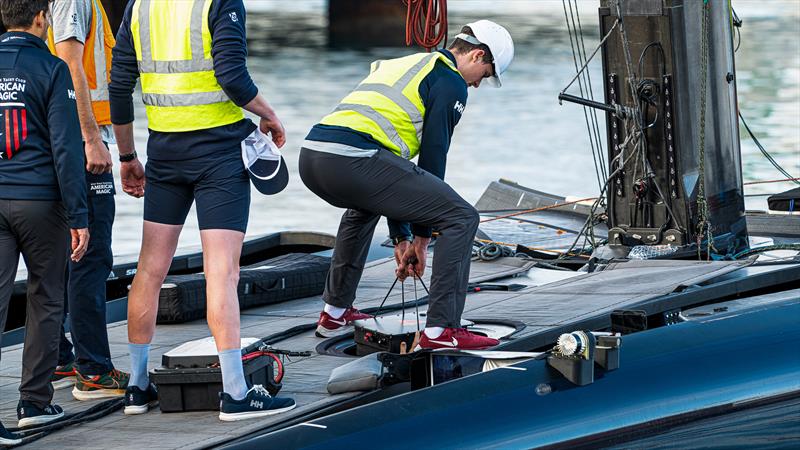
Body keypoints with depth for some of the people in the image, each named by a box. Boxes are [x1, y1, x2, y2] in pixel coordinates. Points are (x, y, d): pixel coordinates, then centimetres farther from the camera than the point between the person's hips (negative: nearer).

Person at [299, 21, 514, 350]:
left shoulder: (398, 65, 35)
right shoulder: (451, 82, 8)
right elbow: (432, 156, 6)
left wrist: (401, 238, 36)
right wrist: (421, 238, 14)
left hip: (311, 157, 9)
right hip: (354, 159, -9)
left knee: (365, 205, 42)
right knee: (461, 218, -1)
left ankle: (335, 312, 42)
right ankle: (440, 331, -6)